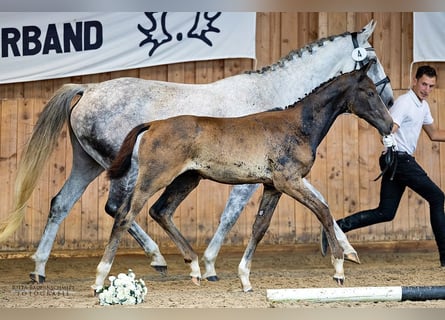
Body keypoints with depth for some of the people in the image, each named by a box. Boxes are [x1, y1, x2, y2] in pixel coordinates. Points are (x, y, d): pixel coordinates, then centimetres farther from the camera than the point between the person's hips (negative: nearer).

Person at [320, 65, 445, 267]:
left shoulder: (423, 105, 17)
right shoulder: (404, 103, -13)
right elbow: (386, 134, -24)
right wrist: (389, 142, -43)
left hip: (399, 162, 9)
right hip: (399, 158, -9)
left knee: (385, 213, 6)